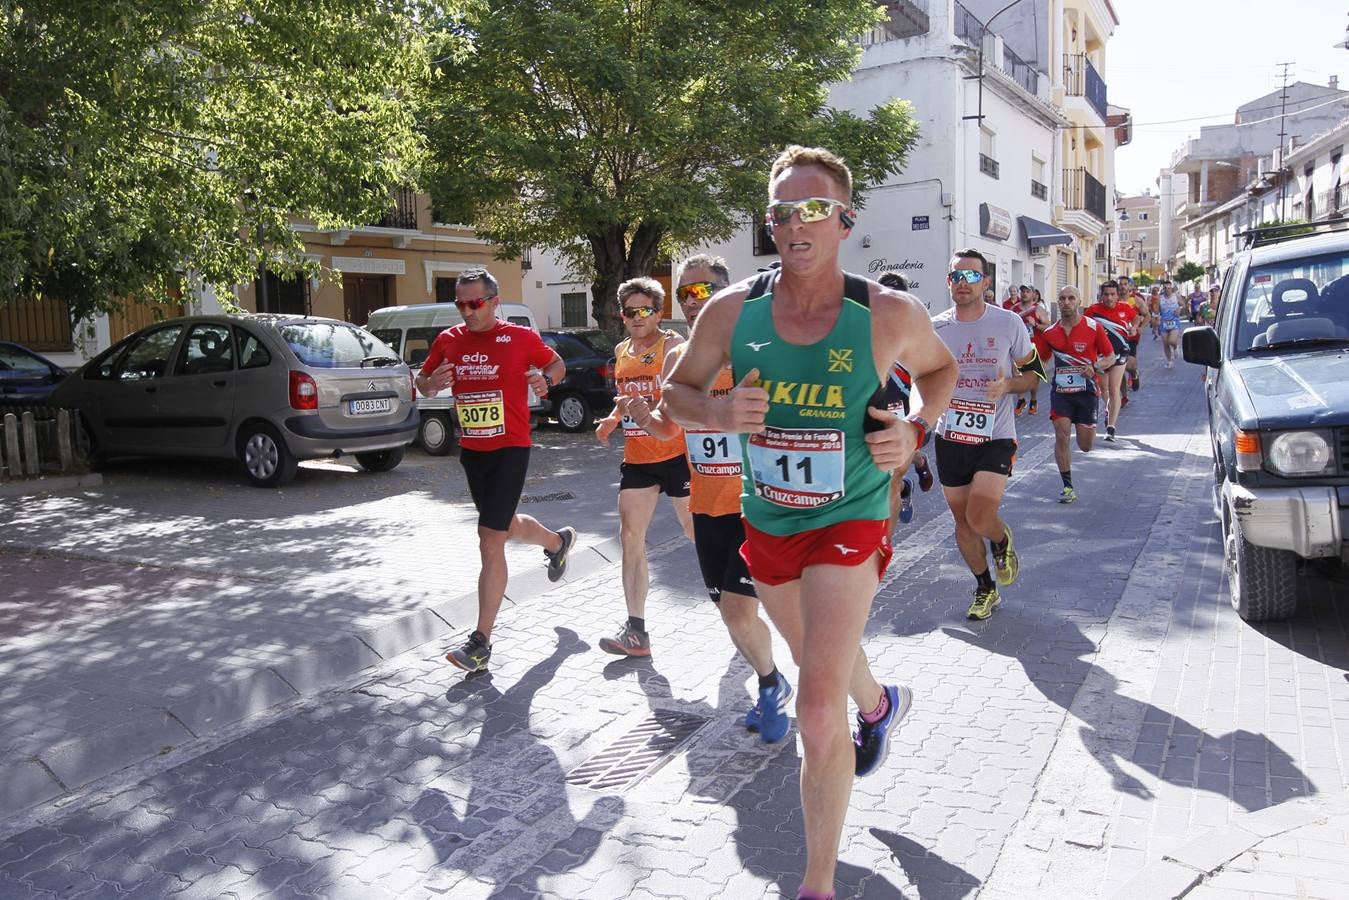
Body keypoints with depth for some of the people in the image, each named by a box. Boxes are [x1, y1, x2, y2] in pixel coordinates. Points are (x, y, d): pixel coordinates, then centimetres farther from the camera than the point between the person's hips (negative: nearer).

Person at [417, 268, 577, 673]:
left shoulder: (521, 337, -6)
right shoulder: (447, 341, 4)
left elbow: (557, 365, 10)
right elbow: (422, 384, 13)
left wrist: (545, 380, -13)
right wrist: (432, 383, -11)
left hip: (510, 449, -6)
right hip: (471, 451, 6)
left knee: (490, 542, -11)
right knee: (506, 526, 23)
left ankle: (481, 642, -4)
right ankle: (558, 541, 56)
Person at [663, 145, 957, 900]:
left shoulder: (890, 314, -13)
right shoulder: (732, 311, -9)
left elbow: (942, 368, 9)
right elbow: (677, 389, 4)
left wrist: (918, 431, -11)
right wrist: (719, 413, -19)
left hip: (848, 524, -4)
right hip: (767, 524, 4)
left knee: (819, 718, -11)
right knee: (823, 652, 29)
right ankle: (879, 703, 64)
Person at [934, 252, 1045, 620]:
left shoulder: (1009, 323, -5)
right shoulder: (935, 328, 2)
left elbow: (1033, 373, 4)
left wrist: (1007, 386, -16)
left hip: (995, 437, -3)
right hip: (950, 438, 3)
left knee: (980, 517, -17)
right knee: (962, 520, 10)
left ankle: (1002, 541, 21)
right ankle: (985, 589, 31)